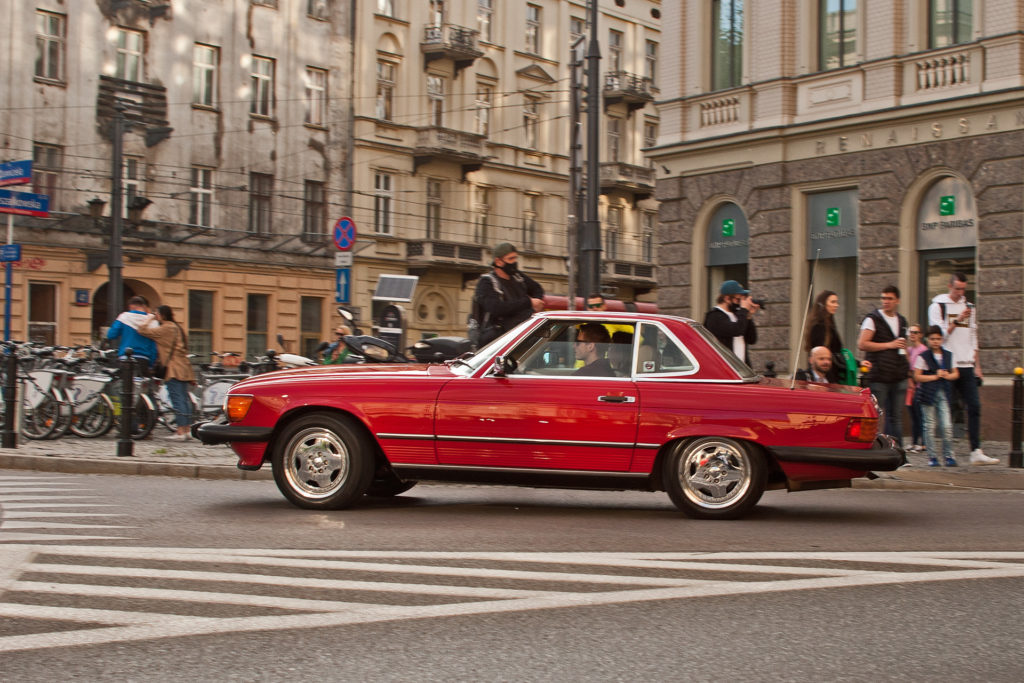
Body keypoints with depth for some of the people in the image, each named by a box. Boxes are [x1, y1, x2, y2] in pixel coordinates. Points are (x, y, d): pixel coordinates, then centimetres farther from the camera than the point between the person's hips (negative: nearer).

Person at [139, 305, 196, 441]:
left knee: (177, 399, -9)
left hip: (174, 369, -9)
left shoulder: (165, 329, -9)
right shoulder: (177, 328, 19)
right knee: (184, 399, 9)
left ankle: (180, 432, -11)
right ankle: (186, 430, 11)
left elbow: (143, 330, -14)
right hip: (184, 368, 9)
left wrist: (148, 318, 1)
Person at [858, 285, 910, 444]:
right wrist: (889, 345, -13)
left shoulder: (902, 321, 17)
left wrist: (908, 369, 20)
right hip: (878, 377, -6)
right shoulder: (873, 319, -3)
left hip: (899, 377, 6)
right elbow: (862, 344, -13)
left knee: (896, 417, 8)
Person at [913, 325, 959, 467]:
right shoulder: (922, 357, -1)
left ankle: (948, 455, 4)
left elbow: (956, 373, 16)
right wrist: (935, 376, -11)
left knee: (947, 426, -6)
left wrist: (948, 376, -5)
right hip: (928, 394, -3)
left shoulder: (948, 356, 11)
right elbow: (917, 376, -6)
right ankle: (932, 456, 9)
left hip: (943, 394, 3)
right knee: (930, 426, 2)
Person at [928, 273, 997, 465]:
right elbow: (939, 335, -8)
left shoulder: (969, 307, 17)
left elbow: (974, 339, 19)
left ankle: (976, 452, -5)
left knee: (974, 406, -4)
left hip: (966, 366, 5)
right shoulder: (937, 306, 0)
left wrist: (977, 366, 14)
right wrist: (957, 321, -16)